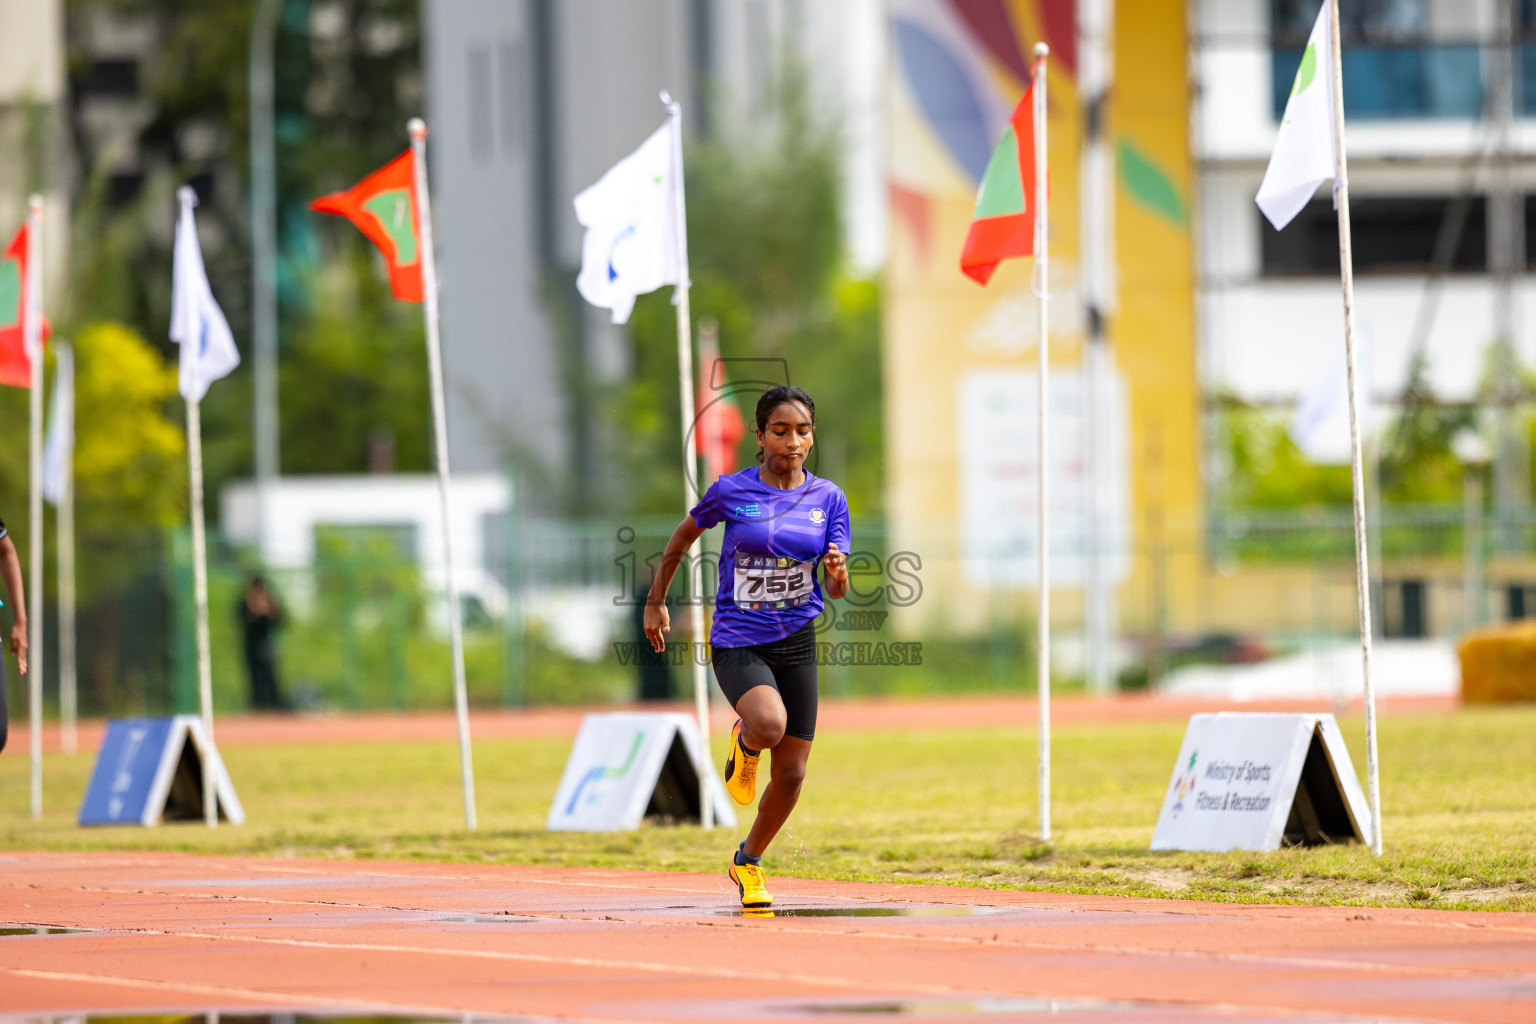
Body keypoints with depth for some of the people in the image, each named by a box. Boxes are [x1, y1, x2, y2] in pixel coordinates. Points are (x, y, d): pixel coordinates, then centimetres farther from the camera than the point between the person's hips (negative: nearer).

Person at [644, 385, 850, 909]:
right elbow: (682, 538, 11)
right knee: (769, 724, -32)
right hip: (738, 643, -3)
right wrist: (655, 604, 15)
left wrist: (837, 574, -22)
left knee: (790, 776, 5)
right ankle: (743, 746, 7)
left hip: (796, 642, 3)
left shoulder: (828, 498, 0)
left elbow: (837, 591, 2)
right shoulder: (731, 491, -7)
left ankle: (749, 861, 32)